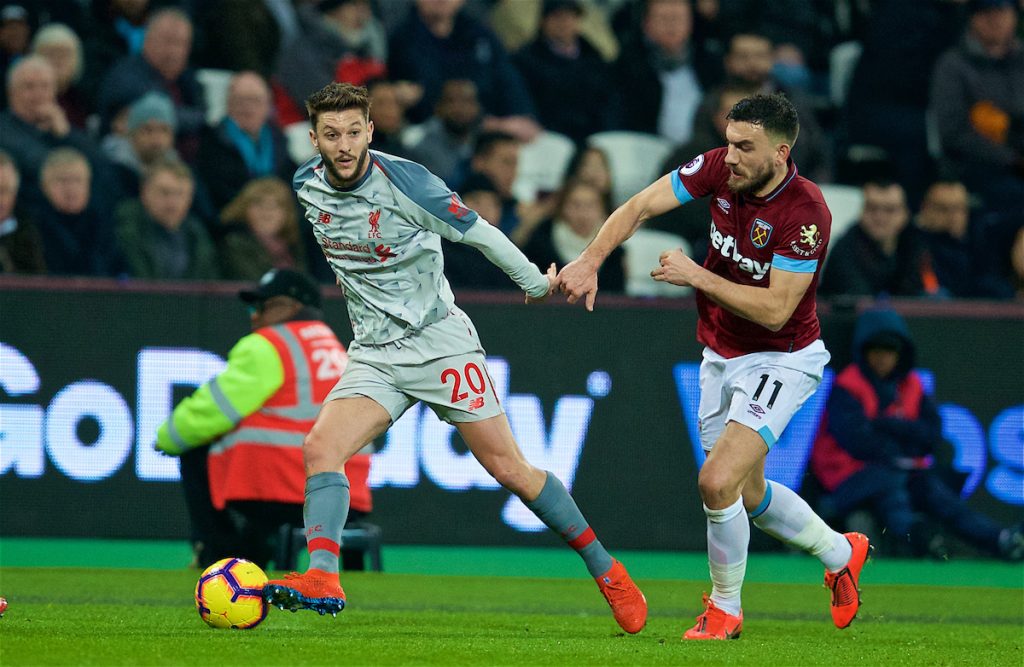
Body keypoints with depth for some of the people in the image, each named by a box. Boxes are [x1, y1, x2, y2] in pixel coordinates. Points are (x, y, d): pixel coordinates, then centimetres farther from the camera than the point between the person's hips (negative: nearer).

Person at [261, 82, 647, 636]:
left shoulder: (404, 180, -18)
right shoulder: (307, 186, -1)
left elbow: (477, 233, -7)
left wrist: (537, 282, 2)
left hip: (440, 341, -4)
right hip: (374, 355, 5)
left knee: (509, 469, -3)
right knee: (320, 449, -20)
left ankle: (604, 568, 12)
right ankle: (321, 581, -27)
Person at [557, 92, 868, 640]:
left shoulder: (805, 213, -27)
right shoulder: (719, 169, -10)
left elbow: (775, 310, -28)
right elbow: (639, 207, -8)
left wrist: (698, 276, -26)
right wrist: (591, 259, -23)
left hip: (778, 361, -7)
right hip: (720, 357, 7)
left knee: (717, 481, -20)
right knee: (750, 495, 19)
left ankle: (725, 607, 2)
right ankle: (840, 553, 45)